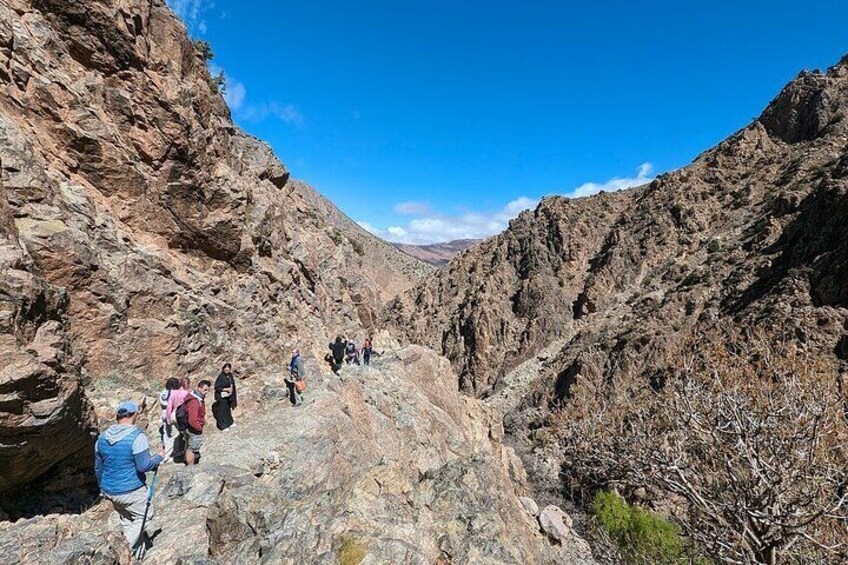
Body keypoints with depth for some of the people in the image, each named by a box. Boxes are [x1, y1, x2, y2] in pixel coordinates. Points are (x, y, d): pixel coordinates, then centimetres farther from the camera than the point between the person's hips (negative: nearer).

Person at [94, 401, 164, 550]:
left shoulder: (102, 437, 0)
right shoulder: (137, 436, -22)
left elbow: (98, 467, 11)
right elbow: (144, 466, -22)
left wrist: (102, 487, 24)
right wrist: (159, 458, -4)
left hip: (109, 491, 7)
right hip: (131, 491, -7)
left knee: (126, 519, 23)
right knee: (143, 516, 13)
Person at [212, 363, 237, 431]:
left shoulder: (230, 376, 3)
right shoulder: (221, 377, -18)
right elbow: (217, 387, -19)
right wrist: (226, 389, -23)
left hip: (228, 396, 7)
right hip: (222, 397, -7)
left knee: (228, 409, 19)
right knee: (222, 411, 0)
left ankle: (229, 423, 32)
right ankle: (223, 426, 9)